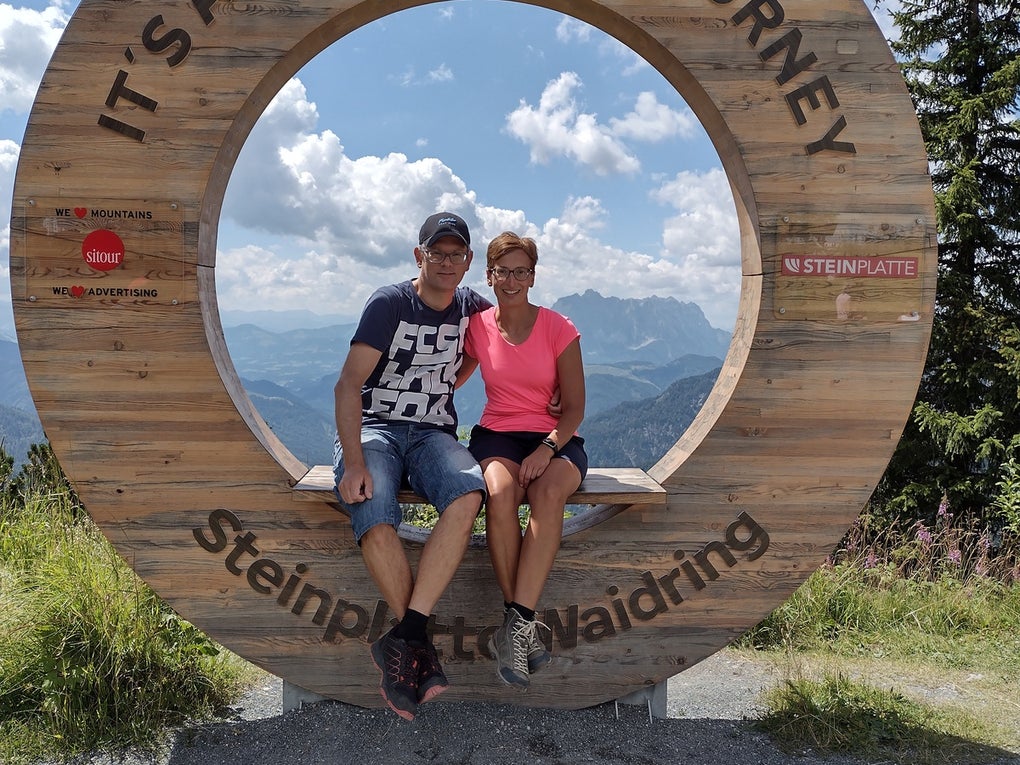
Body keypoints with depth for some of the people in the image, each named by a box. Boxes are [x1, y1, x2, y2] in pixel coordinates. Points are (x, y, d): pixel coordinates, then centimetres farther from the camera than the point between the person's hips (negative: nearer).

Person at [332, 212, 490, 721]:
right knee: (374, 515, -35)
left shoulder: (470, 306, 11)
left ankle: (403, 637, -33)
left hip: (433, 435, 3)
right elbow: (348, 385, -11)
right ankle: (419, 644, -23)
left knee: (468, 494, -32)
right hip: (373, 429, -3)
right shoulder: (389, 303, -3)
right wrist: (354, 463, -24)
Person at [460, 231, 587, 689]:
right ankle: (524, 626, -26)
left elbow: (574, 407, -2)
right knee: (500, 492, -34)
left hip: (555, 438, -1)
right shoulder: (478, 328, 7)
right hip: (496, 435, 1)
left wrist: (547, 449, -19)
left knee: (549, 493, -36)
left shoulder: (558, 329, 0)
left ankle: (514, 629, -34)